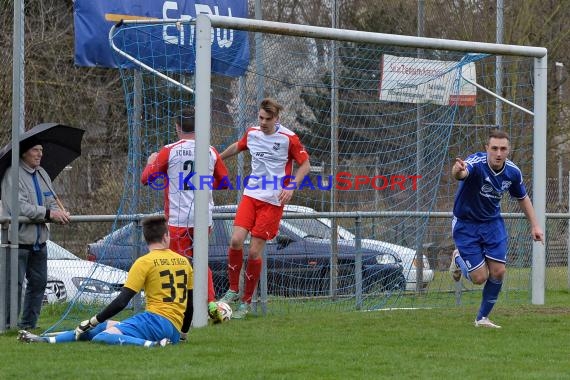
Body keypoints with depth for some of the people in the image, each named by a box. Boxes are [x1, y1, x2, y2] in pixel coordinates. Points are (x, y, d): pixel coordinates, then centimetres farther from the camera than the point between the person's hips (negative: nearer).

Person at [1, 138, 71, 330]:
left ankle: (28, 324, 20)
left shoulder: (42, 174, 14)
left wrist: (60, 214, -11)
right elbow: (18, 206, -22)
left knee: (38, 283, 11)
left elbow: (52, 203, 13)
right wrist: (48, 213, -23)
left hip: (39, 241, 8)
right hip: (19, 240, -8)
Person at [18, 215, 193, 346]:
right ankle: (46, 339, 4)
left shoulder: (145, 262, -2)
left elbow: (121, 301, -7)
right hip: (175, 330, 8)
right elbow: (190, 303, 23)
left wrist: (93, 322, 2)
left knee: (101, 336, -23)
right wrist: (183, 333, 38)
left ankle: (152, 345, -38)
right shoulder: (184, 261, 16)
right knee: (107, 325, 13)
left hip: (157, 320, -8)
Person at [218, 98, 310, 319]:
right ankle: (233, 290, 4)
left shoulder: (288, 138, -8)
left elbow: (305, 165, -2)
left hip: (273, 201, -4)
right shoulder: (252, 133, 6)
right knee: (236, 240, -15)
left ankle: (247, 302, 10)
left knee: (254, 251, -5)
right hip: (250, 195, 4)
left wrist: (291, 187, -15)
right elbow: (237, 147, 27)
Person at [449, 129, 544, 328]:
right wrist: (458, 171, -78)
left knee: (498, 272, -6)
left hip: (492, 223, 4)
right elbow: (462, 172, -54)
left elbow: (523, 198, 9)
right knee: (480, 277, -6)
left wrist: (534, 225, 3)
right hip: (466, 224, -4)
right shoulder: (476, 163, -29)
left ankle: (482, 318, 16)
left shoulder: (513, 172, -11)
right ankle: (458, 259, 29)